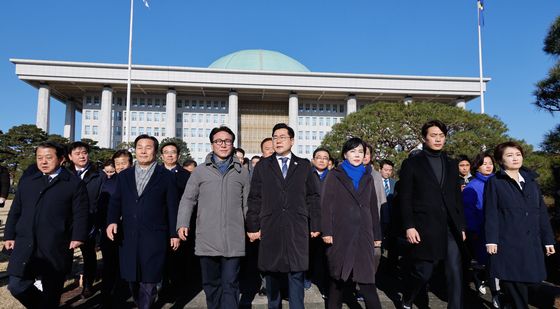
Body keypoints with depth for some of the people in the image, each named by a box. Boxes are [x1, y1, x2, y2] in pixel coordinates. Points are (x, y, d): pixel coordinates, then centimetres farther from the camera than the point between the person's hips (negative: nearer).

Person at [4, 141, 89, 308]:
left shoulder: (74, 183, -2)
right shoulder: (26, 181, 14)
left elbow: (80, 214, -7)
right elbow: (15, 211, 17)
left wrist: (78, 237, -15)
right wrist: (9, 235, 11)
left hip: (55, 249, -4)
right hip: (25, 246, 4)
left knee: (52, 293, 7)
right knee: (16, 286, 4)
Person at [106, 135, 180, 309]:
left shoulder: (166, 176, 3)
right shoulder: (124, 176, 14)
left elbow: (172, 207, 2)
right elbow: (115, 202, 10)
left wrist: (174, 233, -1)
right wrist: (112, 221, -8)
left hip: (154, 237, -3)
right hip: (128, 237, 4)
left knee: (148, 280, -1)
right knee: (132, 280, 12)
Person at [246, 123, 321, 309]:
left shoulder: (304, 166, 9)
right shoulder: (262, 166, 8)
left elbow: (313, 197, 7)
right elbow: (254, 199, 5)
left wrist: (315, 225, 4)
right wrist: (253, 227, 0)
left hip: (298, 230, 0)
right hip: (270, 230, 1)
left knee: (296, 274, 1)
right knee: (271, 275, 10)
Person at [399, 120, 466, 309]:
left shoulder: (451, 165, 14)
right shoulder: (412, 164, 0)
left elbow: (457, 198, 15)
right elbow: (405, 199, -4)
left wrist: (461, 226, 11)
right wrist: (409, 226, -11)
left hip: (451, 229, 4)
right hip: (425, 228, -4)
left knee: (455, 273, 1)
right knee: (423, 271, 3)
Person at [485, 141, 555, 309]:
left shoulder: (531, 181, 16)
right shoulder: (494, 182, 1)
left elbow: (541, 212, 15)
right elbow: (491, 213, -5)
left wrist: (548, 239, 11)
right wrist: (491, 240, -12)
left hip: (531, 244, 5)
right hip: (507, 244, -5)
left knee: (527, 282, 4)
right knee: (514, 286, -3)